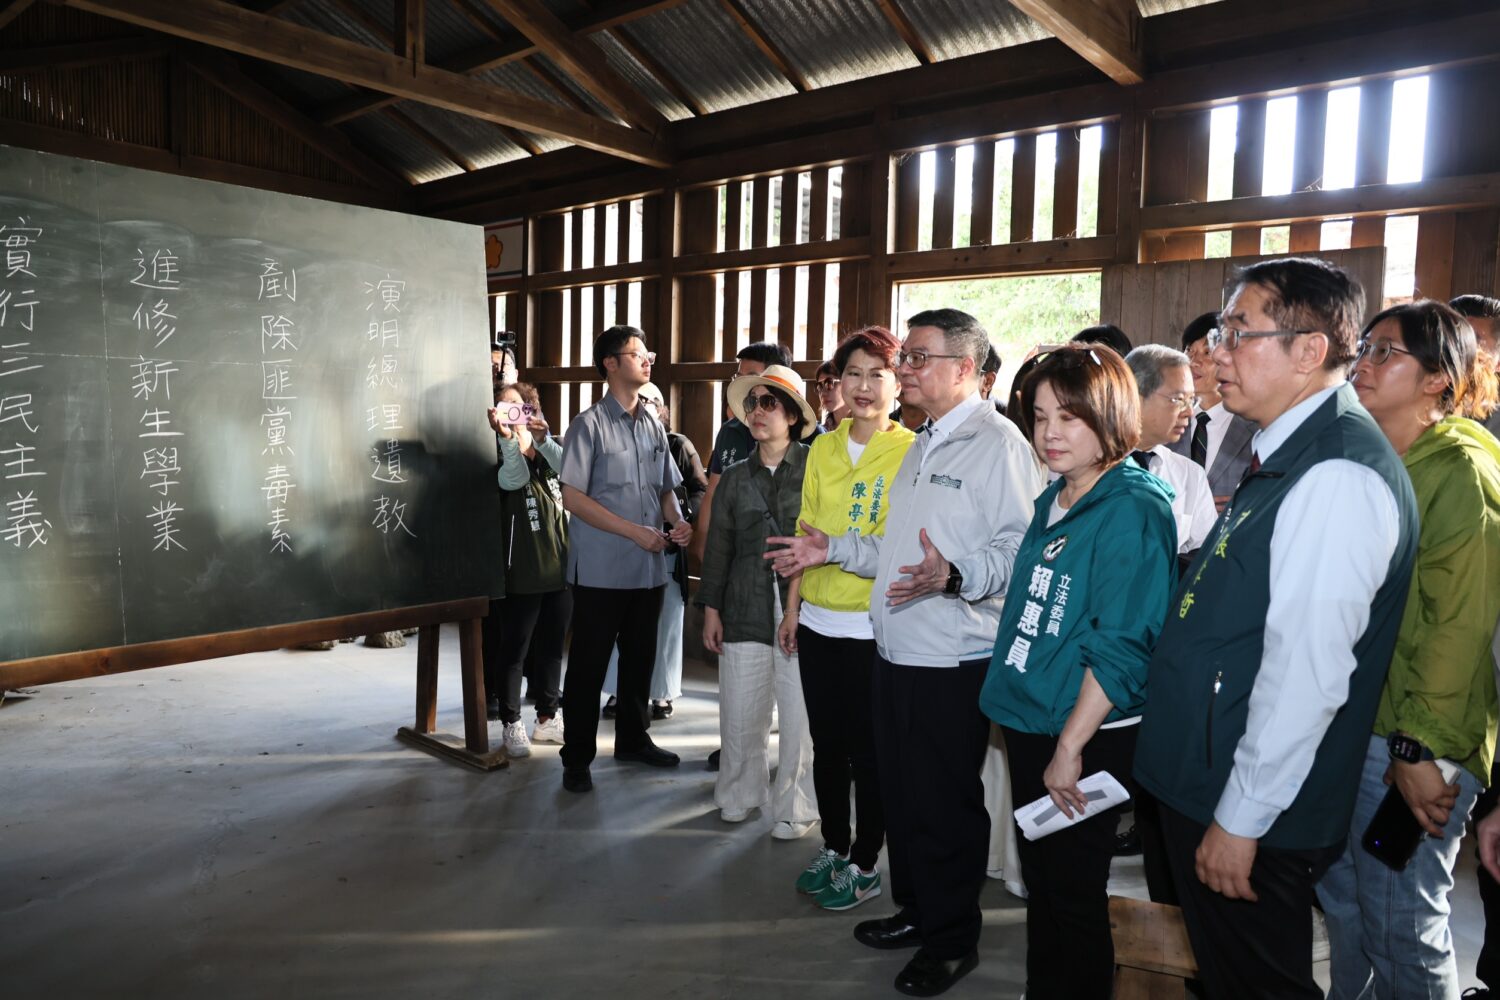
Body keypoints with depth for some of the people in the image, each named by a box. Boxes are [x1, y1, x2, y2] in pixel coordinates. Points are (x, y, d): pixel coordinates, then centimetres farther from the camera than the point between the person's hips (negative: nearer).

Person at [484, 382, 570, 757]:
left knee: (551, 648, 14)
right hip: (521, 573, -5)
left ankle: (547, 718, 27)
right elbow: (514, 478, -24)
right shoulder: (502, 459, -2)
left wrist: (543, 438, -30)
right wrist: (505, 437, -39)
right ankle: (511, 725, 13)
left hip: (561, 568, 5)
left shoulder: (549, 455, 9)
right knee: (513, 650, 1)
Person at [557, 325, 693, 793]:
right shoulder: (590, 424, -7)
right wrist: (635, 532, -16)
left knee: (639, 658, 16)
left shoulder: (654, 426, 11)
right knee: (589, 664, 3)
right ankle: (577, 758, 15)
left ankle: (633, 739, 33)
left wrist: (677, 521, -3)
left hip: (649, 567, 6)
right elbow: (573, 497, -12)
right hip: (601, 570, -6)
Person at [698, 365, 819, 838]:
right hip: (746, 611, 4)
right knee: (740, 713, 8)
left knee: (800, 715, 1)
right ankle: (740, 794, 28)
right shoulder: (735, 477, 11)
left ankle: (794, 807, 18)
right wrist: (711, 608, 11)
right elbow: (718, 546, 14)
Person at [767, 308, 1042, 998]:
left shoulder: (997, 443, -13)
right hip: (895, 655, 9)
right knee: (900, 793, 19)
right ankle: (915, 910, 37)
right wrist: (831, 549, 18)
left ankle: (952, 941, 24)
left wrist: (953, 576, -37)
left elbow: (1018, 551, -23)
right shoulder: (922, 446, 17)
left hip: (952, 663, -9)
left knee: (946, 807, 5)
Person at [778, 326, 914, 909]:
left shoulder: (911, 451, -7)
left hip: (873, 626, -5)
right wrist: (792, 606, 11)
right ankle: (833, 849, 33)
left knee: (868, 750, 6)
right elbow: (807, 532, 12)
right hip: (818, 620, 5)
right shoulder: (823, 449, 8)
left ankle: (864, 866, 23)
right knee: (827, 743, 16)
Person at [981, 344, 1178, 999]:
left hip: (1086, 742, -8)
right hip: (1028, 724, 8)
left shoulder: (1132, 509, -16)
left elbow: (1120, 646, -20)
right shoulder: (1052, 502, 8)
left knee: (1075, 896, 8)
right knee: (1039, 882, 20)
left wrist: (1070, 747, -19)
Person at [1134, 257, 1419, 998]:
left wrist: (1241, 819, -20)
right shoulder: (1284, 457, 9)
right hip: (1200, 784, 9)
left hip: (1249, 817, -9)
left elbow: (1308, 670, -26)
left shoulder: (1337, 476, -22)